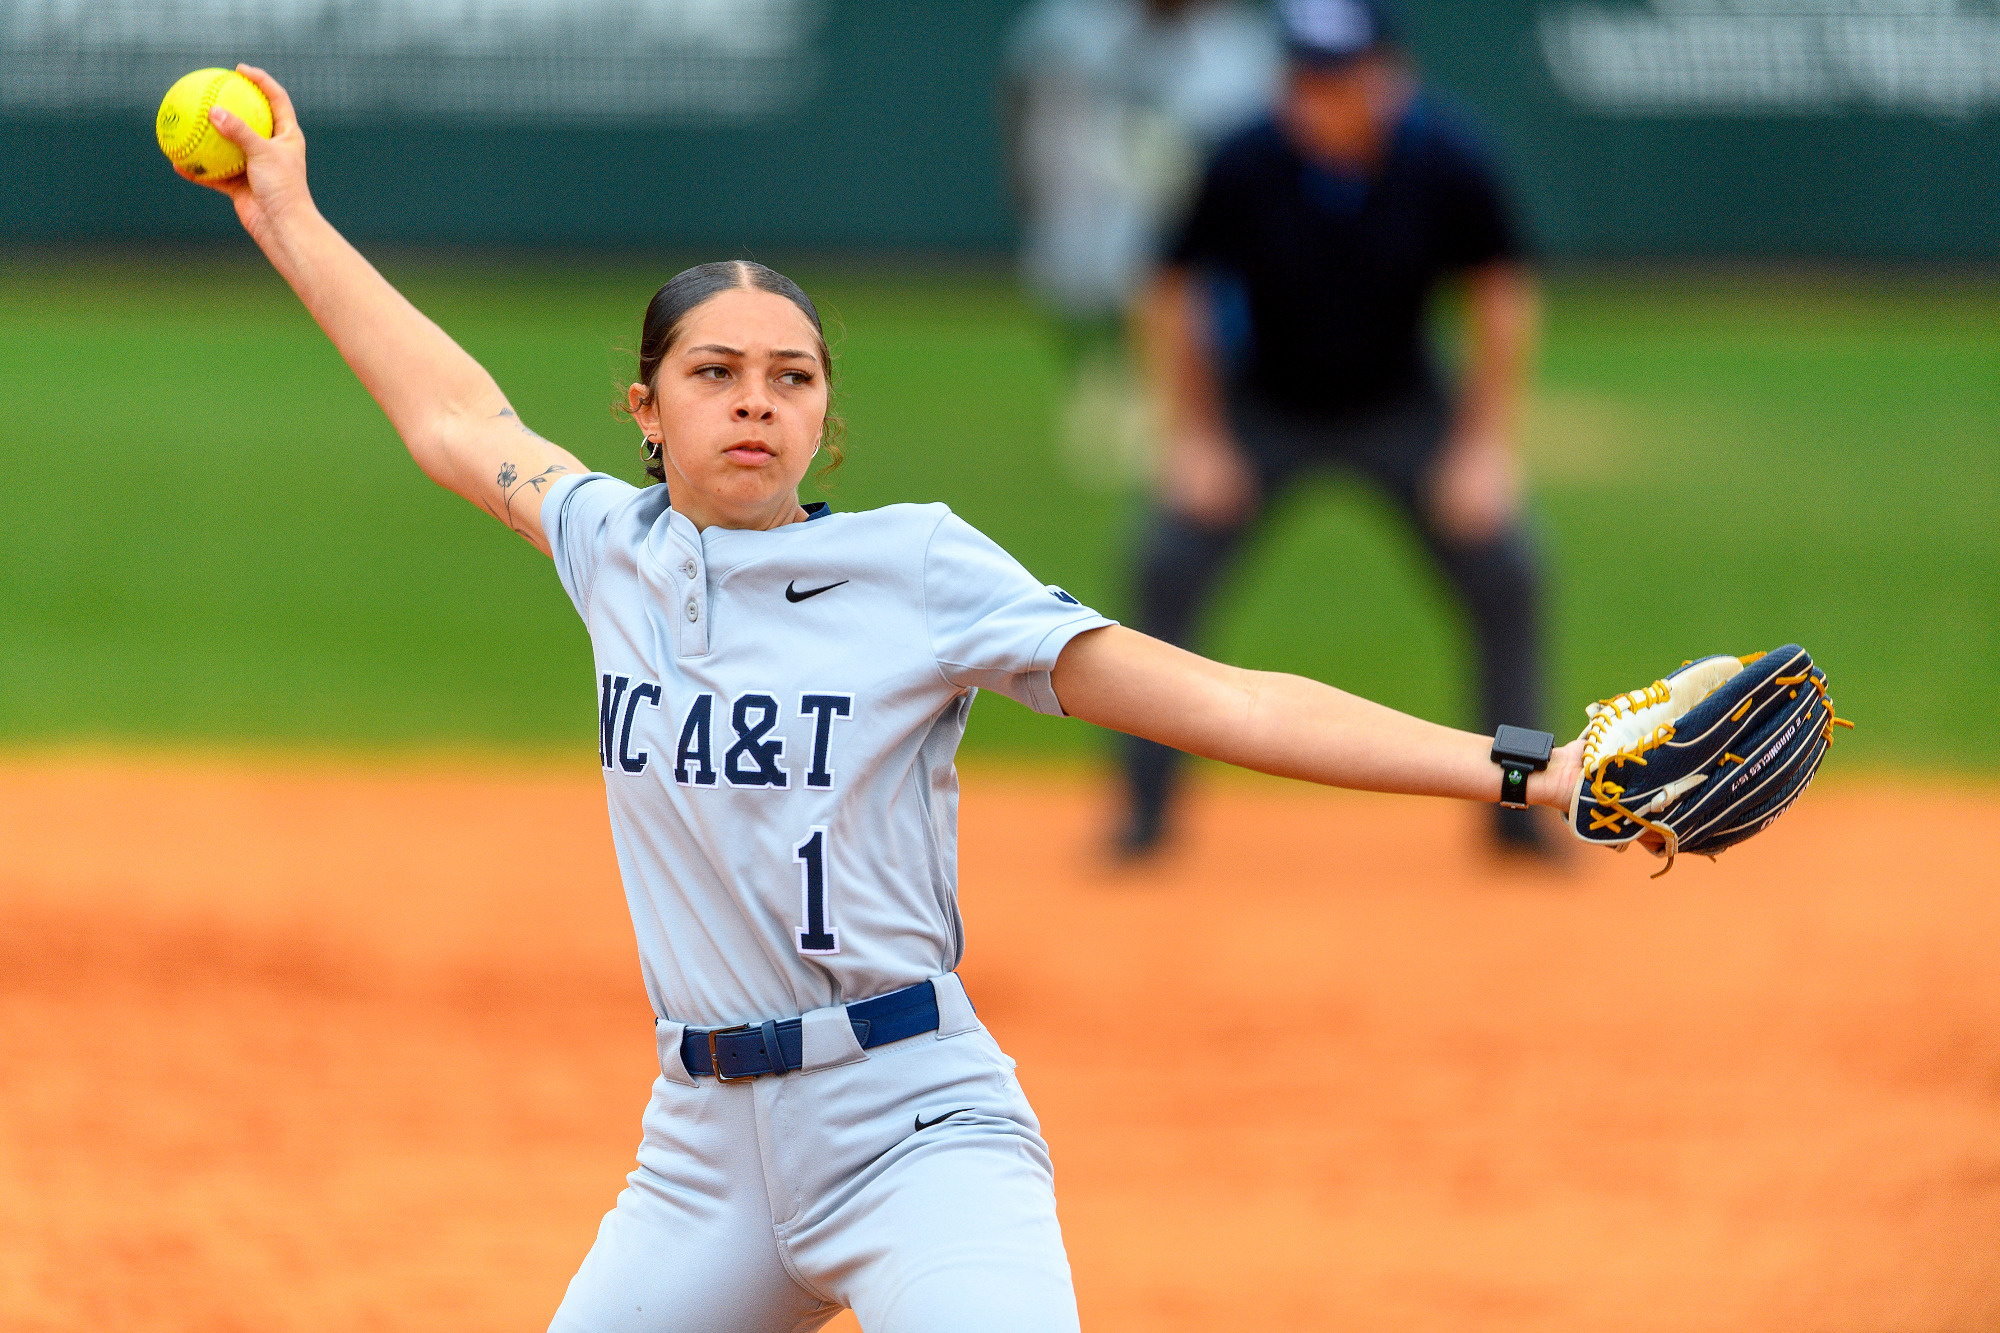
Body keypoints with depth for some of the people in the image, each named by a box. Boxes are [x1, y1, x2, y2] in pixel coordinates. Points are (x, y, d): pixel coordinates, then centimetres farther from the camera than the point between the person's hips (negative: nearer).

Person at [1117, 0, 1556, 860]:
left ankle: (1518, 810, 5)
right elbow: (1172, 300, -10)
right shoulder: (1245, 169, -25)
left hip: (1401, 406, 1)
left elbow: (1501, 298, -9)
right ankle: (1146, 805, -2)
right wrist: (1192, 438, -12)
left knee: (1505, 572, -11)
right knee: (1168, 564, -16)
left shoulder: (1444, 166, -23)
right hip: (1263, 408, -1)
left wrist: (1486, 446, -12)